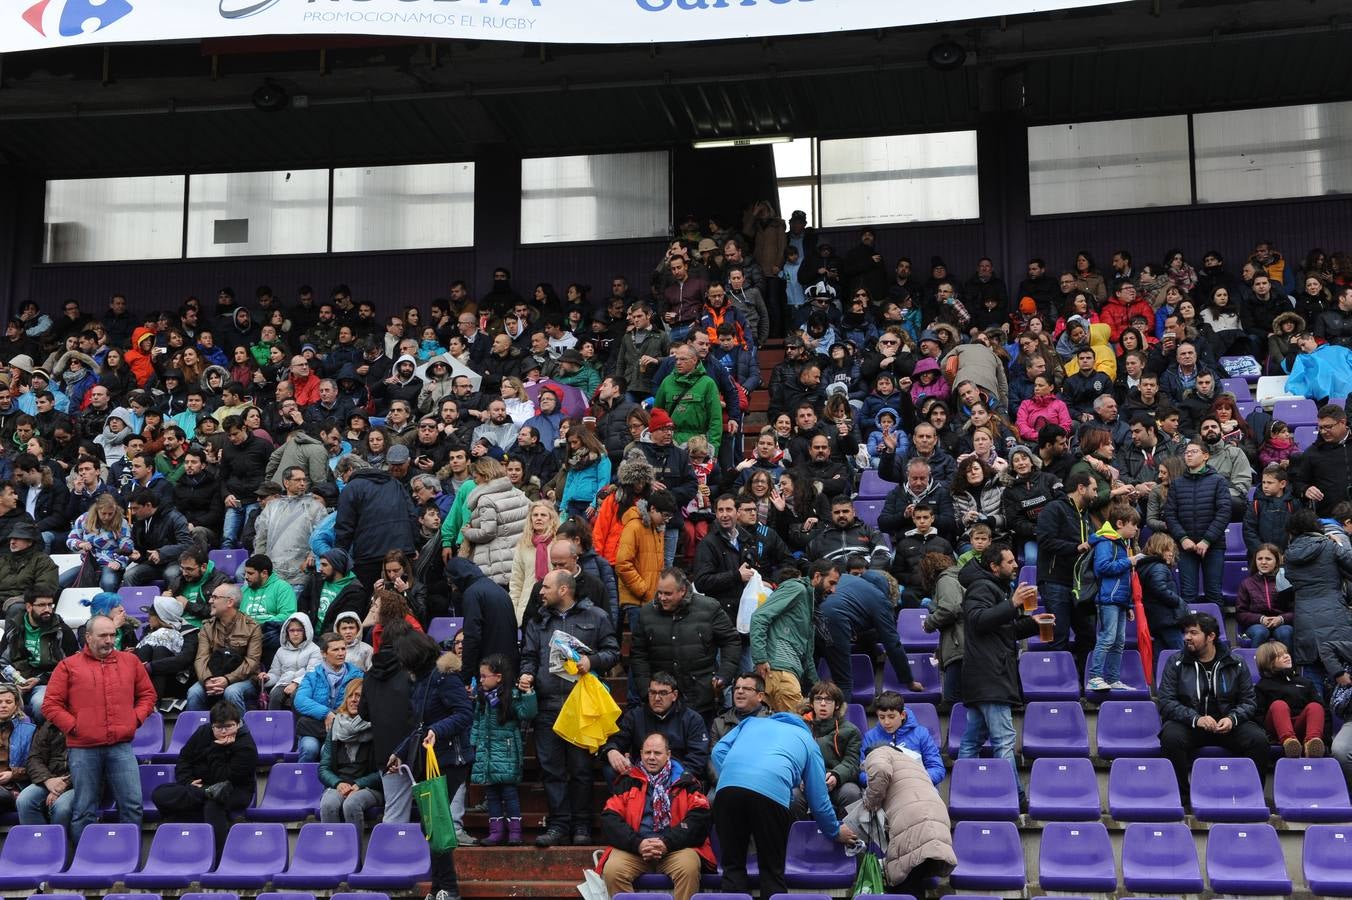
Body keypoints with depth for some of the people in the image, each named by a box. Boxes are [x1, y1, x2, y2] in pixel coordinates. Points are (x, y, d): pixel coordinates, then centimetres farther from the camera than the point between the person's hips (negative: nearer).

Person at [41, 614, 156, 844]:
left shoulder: (130, 661, 13)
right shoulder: (68, 666, 5)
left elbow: (147, 694, 20)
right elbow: (50, 705, 2)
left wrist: (136, 718, 4)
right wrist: (73, 726, -6)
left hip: (121, 747, 2)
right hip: (83, 749, -2)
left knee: (132, 805, -3)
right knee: (85, 811, 4)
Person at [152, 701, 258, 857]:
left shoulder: (246, 746, -18)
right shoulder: (204, 732, 0)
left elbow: (223, 779, -22)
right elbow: (183, 759, 8)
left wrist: (217, 750, -27)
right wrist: (188, 782, -10)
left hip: (235, 791, -6)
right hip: (198, 785, 6)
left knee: (213, 807, -42)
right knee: (159, 795, -20)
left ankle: (219, 858, -33)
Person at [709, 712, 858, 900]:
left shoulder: (752, 721, 38)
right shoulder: (807, 740, 31)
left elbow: (719, 751, 22)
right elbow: (818, 798, 31)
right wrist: (835, 831, 45)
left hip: (727, 786, 2)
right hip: (771, 792, -2)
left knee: (733, 867, 12)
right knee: (772, 872, 12)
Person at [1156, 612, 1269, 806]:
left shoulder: (1236, 664, 6)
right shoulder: (1176, 663, 2)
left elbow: (1249, 701, 8)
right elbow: (1165, 701, -6)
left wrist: (1232, 718, -14)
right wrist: (1196, 719, -21)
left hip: (1227, 724, 1)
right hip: (1188, 724, -1)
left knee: (1258, 739, -26)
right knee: (1171, 737, -34)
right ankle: (1180, 796, -17)